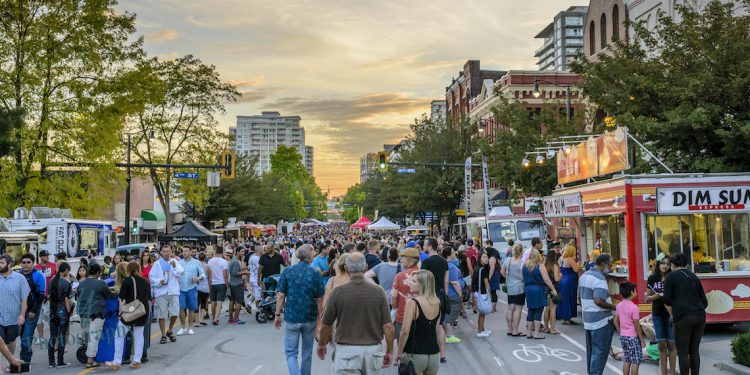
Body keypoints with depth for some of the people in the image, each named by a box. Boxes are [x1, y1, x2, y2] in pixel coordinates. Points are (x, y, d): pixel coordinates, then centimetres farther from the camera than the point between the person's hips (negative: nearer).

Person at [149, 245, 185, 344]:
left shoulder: (175, 262, 7)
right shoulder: (157, 263, 4)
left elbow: (180, 273, -2)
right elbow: (151, 277, 3)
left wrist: (174, 266, -15)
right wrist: (159, 281, -13)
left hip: (173, 291, 1)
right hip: (161, 292, -1)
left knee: (175, 313, -1)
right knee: (161, 315, 2)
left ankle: (170, 331, 23)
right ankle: (163, 335, 15)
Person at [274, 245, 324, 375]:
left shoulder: (288, 271, -4)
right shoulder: (316, 273, -6)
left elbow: (280, 296, -5)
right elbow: (319, 300, -5)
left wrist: (277, 315, 3)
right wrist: (320, 318, 5)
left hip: (291, 317, 0)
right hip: (310, 318, 1)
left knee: (291, 353, 6)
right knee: (307, 353, 17)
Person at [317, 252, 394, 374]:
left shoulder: (338, 292, -9)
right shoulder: (378, 291, -5)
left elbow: (325, 325, 0)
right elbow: (388, 326, -5)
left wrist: (321, 344, 18)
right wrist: (389, 351, 8)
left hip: (347, 350, -2)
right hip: (373, 350, 2)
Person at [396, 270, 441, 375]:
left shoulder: (412, 303, -14)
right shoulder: (437, 303, 4)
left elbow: (405, 331, -19)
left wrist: (400, 353, -9)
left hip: (415, 354, -6)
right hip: (434, 353, 6)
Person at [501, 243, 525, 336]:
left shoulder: (507, 260, -1)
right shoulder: (522, 263, -17)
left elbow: (502, 271, 10)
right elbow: (524, 277, -16)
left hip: (510, 288, 6)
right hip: (519, 288, -6)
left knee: (510, 309, 12)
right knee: (518, 309, 0)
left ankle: (510, 330, 20)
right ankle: (515, 331, 3)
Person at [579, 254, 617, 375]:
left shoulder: (584, 276, 11)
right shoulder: (599, 278, -18)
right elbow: (598, 301, -26)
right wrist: (614, 307, -14)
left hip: (587, 320, 9)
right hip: (601, 321, -9)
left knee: (591, 350, 16)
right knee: (600, 351, -1)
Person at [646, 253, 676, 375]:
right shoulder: (652, 279, 2)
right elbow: (647, 298, 7)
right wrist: (655, 296, -13)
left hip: (671, 314, -2)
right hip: (658, 315, 2)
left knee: (671, 344, 4)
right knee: (662, 345, 5)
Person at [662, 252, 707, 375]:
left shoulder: (671, 276, 1)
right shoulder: (694, 277, 17)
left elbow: (666, 299, -7)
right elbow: (704, 302, 17)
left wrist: (672, 314, 8)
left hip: (684, 318, -6)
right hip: (700, 316, 6)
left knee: (682, 352, 2)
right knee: (694, 350, 14)